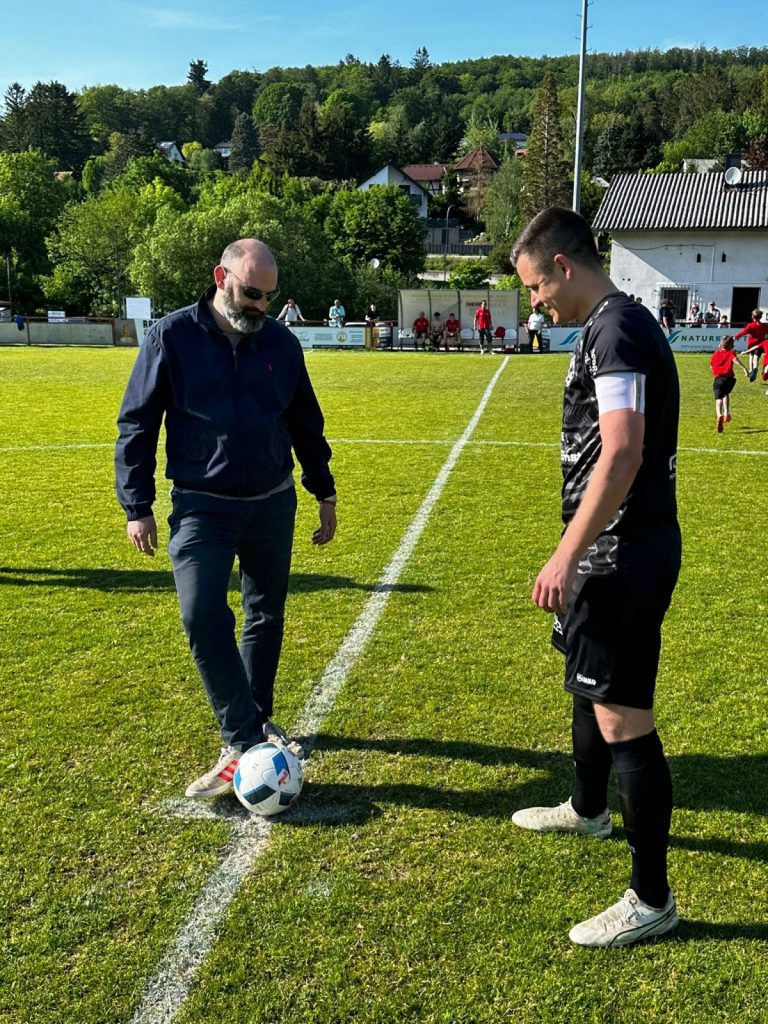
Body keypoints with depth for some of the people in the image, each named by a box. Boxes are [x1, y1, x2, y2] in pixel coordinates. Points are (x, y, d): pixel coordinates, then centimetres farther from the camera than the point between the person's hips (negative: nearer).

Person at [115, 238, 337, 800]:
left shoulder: (282, 342, 1)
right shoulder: (172, 337, -7)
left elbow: (306, 425, 12)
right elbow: (136, 424, -3)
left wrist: (325, 494, 14)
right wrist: (138, 507, -5)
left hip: (273, 504, 3)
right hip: (203, 508, -3)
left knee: (267, 615, 12)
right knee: (203, 617, -16)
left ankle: (253, 723, 31)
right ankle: (246, 741, -5)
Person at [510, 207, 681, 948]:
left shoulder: (617, 331, -17)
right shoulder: (615, 326, 14)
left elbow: (622, 453, -27)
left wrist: (566, 555, -26)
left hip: (624, 553, -11)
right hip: (617, 547, 11)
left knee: (622, 717, -3)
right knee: (589, 682, 25)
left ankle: (651, 900, 13)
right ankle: (588, 810, 48)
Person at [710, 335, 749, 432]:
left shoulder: (715, 354, 19)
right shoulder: (731, 353, 10)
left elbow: (711, 366, 31)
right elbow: (735, 359, -13)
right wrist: (744, 368, -23)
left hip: (718, 378, 0)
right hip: (729, 378, 0)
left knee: (718, 399, -9)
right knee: (726, 394, 28)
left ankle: (719, 415, -36)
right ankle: (726, 413, 17)